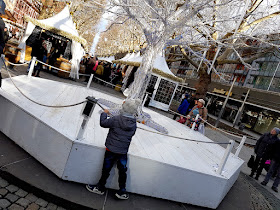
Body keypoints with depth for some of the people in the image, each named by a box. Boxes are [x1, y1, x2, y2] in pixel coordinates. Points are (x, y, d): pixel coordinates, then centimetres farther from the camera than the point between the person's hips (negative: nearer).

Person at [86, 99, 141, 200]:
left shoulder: (116, 119, -17)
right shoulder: (134, 124, -4)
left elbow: (103, 123, -7)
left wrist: (104, 113, 8)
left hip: (112, 149, -3)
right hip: (123, 151, 3)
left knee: (106, 169, 12)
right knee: (122, 171, 15)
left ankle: (100, 187, 29)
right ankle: (122, 192, 25)